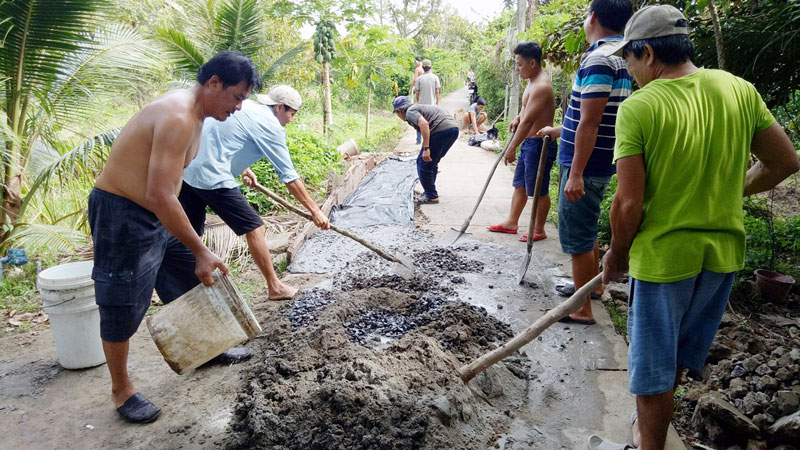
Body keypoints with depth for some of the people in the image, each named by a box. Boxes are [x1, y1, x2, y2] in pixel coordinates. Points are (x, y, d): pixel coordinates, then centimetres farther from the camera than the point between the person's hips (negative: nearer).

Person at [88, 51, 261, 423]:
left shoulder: (194, 116, 6)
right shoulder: (177, 118, -26)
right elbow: (160, 196, -31)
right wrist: (201, 251, -25)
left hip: (154, 213, 10)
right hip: (121, 215, -10)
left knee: (184, 283, 20)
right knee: (122, 306, 5)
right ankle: (121, 391, 23)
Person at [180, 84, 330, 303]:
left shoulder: (243, 105, 17)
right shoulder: (271, 126, -6)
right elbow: (289, 176, -8)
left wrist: (242, 170, 33)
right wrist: (315, 211, -4)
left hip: (187, 170, 9)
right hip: (213, 178, -9)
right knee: (253, 227, 2)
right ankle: (274, 287, 10)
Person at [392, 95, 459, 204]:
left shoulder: (410, 112, 1)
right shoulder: (419, 108, 31)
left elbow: (424, 124, -19)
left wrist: (426, 149, -21)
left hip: (442, 130, -9)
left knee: (423, 163, 2)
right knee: (432, 163, 22)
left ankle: (431, 196, 8)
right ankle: (429, 192, 31)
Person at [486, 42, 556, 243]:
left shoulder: (541, 86, -23)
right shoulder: (534, 81, 10)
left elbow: (528, 121, -25)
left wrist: (512, 147, -21)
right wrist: (518, 117, 7)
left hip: (539, 144, -10)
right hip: (529, 142, 10)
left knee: (539, 190, 2)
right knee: (520, 184, 17)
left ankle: (539, 230, 15)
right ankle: (511, 222, 28)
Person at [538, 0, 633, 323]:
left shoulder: (598, 58, -18)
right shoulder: (621, 55, 13)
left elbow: (590, 122, -24)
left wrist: (576, 173, -24)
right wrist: (557, 131, 31)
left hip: (586, 164, -10)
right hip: (601, 162, 10)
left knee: (577, 235, -2)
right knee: (587, 228, 24)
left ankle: (582, 309, 7)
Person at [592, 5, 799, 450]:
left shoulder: (638, 108, -18)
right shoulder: (739, 89, -1)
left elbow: (629, 203, -20)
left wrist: (616, 254, -3)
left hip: (661, 256, -6)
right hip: (724, 252, 7)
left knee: (652, 367, 12)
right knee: (677, 356, 26)